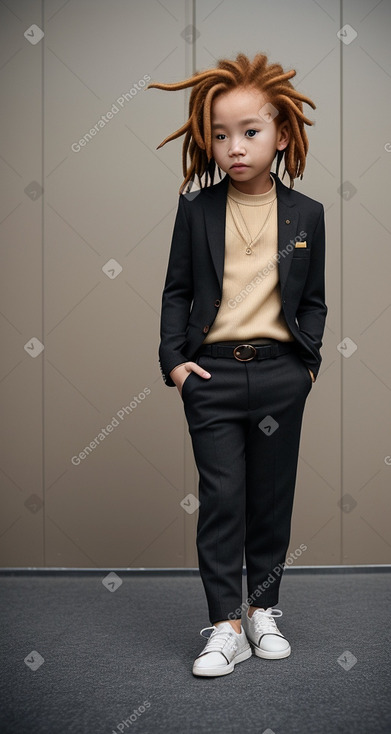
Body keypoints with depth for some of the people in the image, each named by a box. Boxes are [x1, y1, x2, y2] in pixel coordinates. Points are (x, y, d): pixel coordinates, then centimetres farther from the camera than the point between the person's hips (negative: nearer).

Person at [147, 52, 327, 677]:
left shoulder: (306, 214, 4)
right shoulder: (197, 208, 2)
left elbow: (314, 299, 11)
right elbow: (177, 289, 6)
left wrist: (309, 360, 0)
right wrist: (174, 358, -3)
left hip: (281, 374, 1)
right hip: (212, 373, -1)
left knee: (272, 497, 10)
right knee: (221, 499, 0)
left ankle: (262, 610, 27)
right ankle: (226, 626, 11)